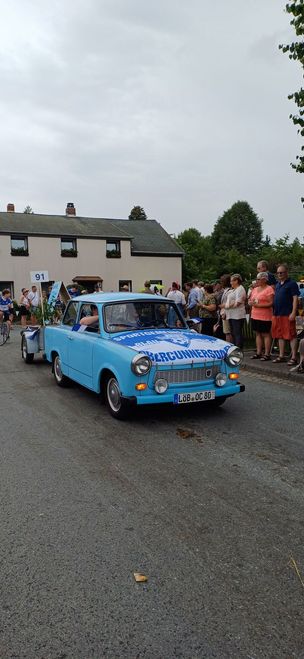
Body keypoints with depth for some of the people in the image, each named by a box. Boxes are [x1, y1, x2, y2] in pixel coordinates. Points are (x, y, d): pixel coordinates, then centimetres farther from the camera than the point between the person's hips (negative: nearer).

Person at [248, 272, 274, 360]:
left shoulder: (269, 289, -8)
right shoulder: (255, 289, 15)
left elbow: (271, 303, -16)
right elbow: (250, 300, 22)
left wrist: (258, 305, -19)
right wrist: (250, 303, -2)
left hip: (265, 316, -8)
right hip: (255, 316, 8)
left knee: (266, 334, -2)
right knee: (258, 334, 12)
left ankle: (267, 354, 2)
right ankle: (258, 353, 19)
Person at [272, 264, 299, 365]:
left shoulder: (292, 283, -5)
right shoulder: (277, 284, 18)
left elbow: (295, 299, -10)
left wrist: (293, 313, -18)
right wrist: (274, 312, 15)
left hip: (287, 315, -8)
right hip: (277, 314, 8)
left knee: (291, 335, -5)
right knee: (280, 336, 12)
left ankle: (294, 357, -3)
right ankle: (281, 356, 20)